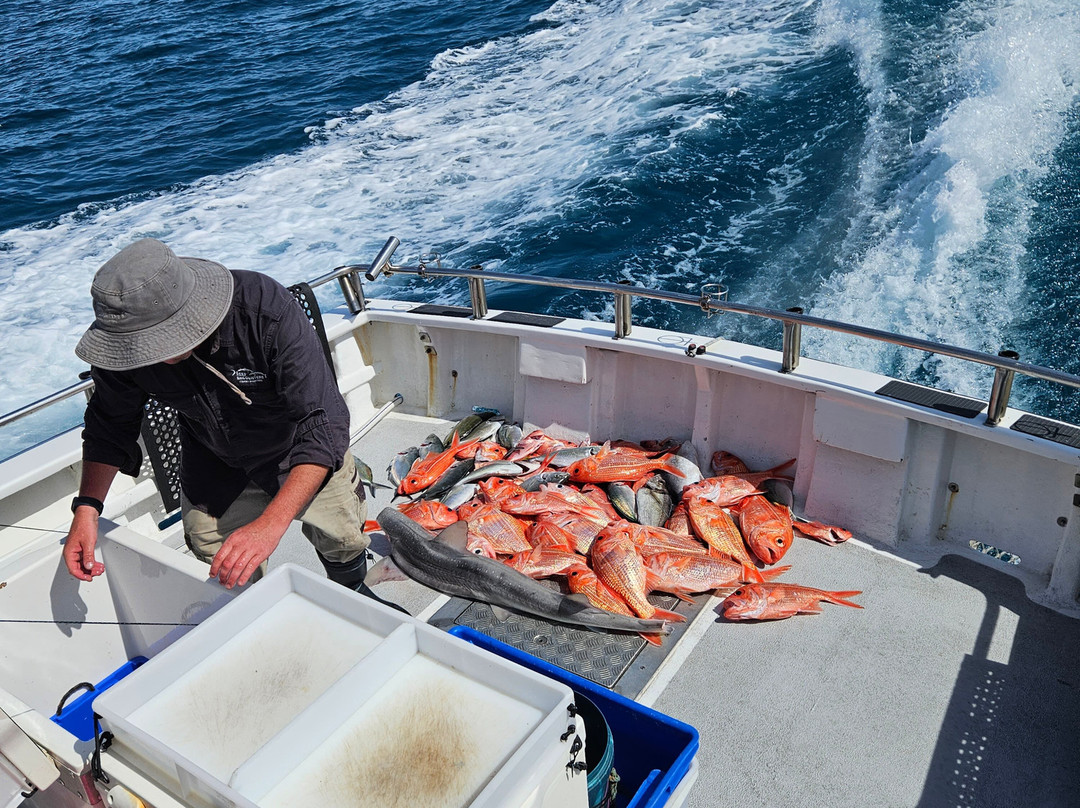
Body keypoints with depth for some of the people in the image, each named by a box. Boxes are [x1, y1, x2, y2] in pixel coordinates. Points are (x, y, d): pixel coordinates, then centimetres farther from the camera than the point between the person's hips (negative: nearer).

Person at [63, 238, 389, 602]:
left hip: (302, 450, -2)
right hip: (214, 462, 3)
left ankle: (352, 592, 42)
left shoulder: (268, 312, -41)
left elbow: (323, 425, -43)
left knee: (343, 540, 6)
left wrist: (270, 524, -51)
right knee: (220, 586, 4)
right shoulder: (124, 339, -27)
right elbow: (110, 424, -7)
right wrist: (87, 506, -21)